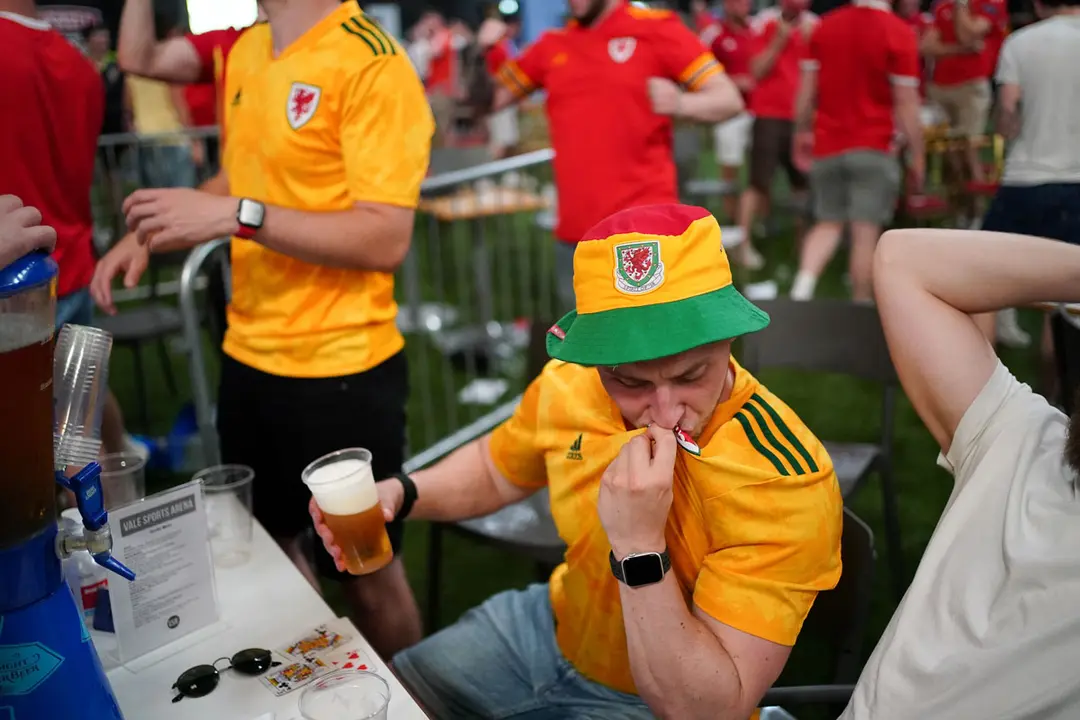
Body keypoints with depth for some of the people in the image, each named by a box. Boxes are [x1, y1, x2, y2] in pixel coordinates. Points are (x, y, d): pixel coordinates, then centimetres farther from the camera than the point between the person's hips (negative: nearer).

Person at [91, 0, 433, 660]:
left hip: (341, 369, -7)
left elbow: (387, 239, -22)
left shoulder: (372, 65, -16)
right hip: (249, 357, 8)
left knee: (365, 571, 9)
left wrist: (236, 216, -26)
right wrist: (153, 235, 7)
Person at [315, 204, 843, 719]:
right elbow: (494, 470, 6)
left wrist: (639, 546, -40)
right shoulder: (570, 385, -15)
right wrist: (397, 495, -12)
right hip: (552, 627, 5)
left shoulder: (782, 486, -31)